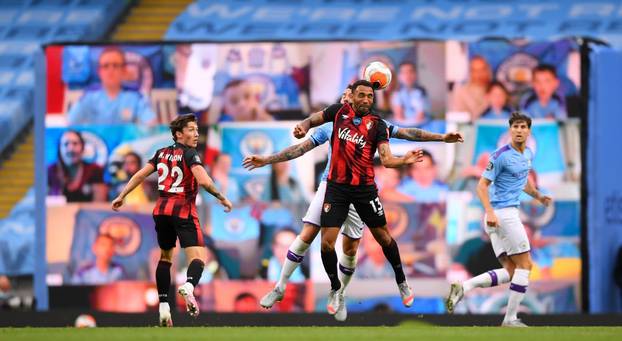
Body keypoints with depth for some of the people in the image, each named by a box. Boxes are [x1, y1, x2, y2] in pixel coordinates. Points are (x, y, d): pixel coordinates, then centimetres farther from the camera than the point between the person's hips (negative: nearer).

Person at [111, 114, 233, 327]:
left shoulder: (162, 153, 12)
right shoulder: (189, 154, -6)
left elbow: (140, 175, 11)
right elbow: (204, 181, -20)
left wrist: (122, 196, 19)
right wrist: (222, 198, -8)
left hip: (162, 210, 6)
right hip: (183, 211, -6)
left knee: (165, 257, 21)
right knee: (198, 257, -13)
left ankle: (163, 306, 13)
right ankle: (189, 285, -46)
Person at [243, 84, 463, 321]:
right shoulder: (330, 126, 8)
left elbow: (406, 133, 4)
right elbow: (301, 148, 10)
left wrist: (441, 138, -2)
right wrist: (267, 160, 6)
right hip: (330, 186, 0)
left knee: (351, 250, 1)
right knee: (306, 236, -10)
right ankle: (280, 287, 0)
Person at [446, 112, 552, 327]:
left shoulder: (528, 154, 15)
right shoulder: (501, 156, -11)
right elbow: (482, 185, -14)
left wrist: (538, 196, 18)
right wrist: (490, 211, -27)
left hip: (508, 215, 9)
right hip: (502, 213, -9)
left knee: (511, 271, 5)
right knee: (525, 265, -5)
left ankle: (463, 287, -3)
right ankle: (511, 318, -2)